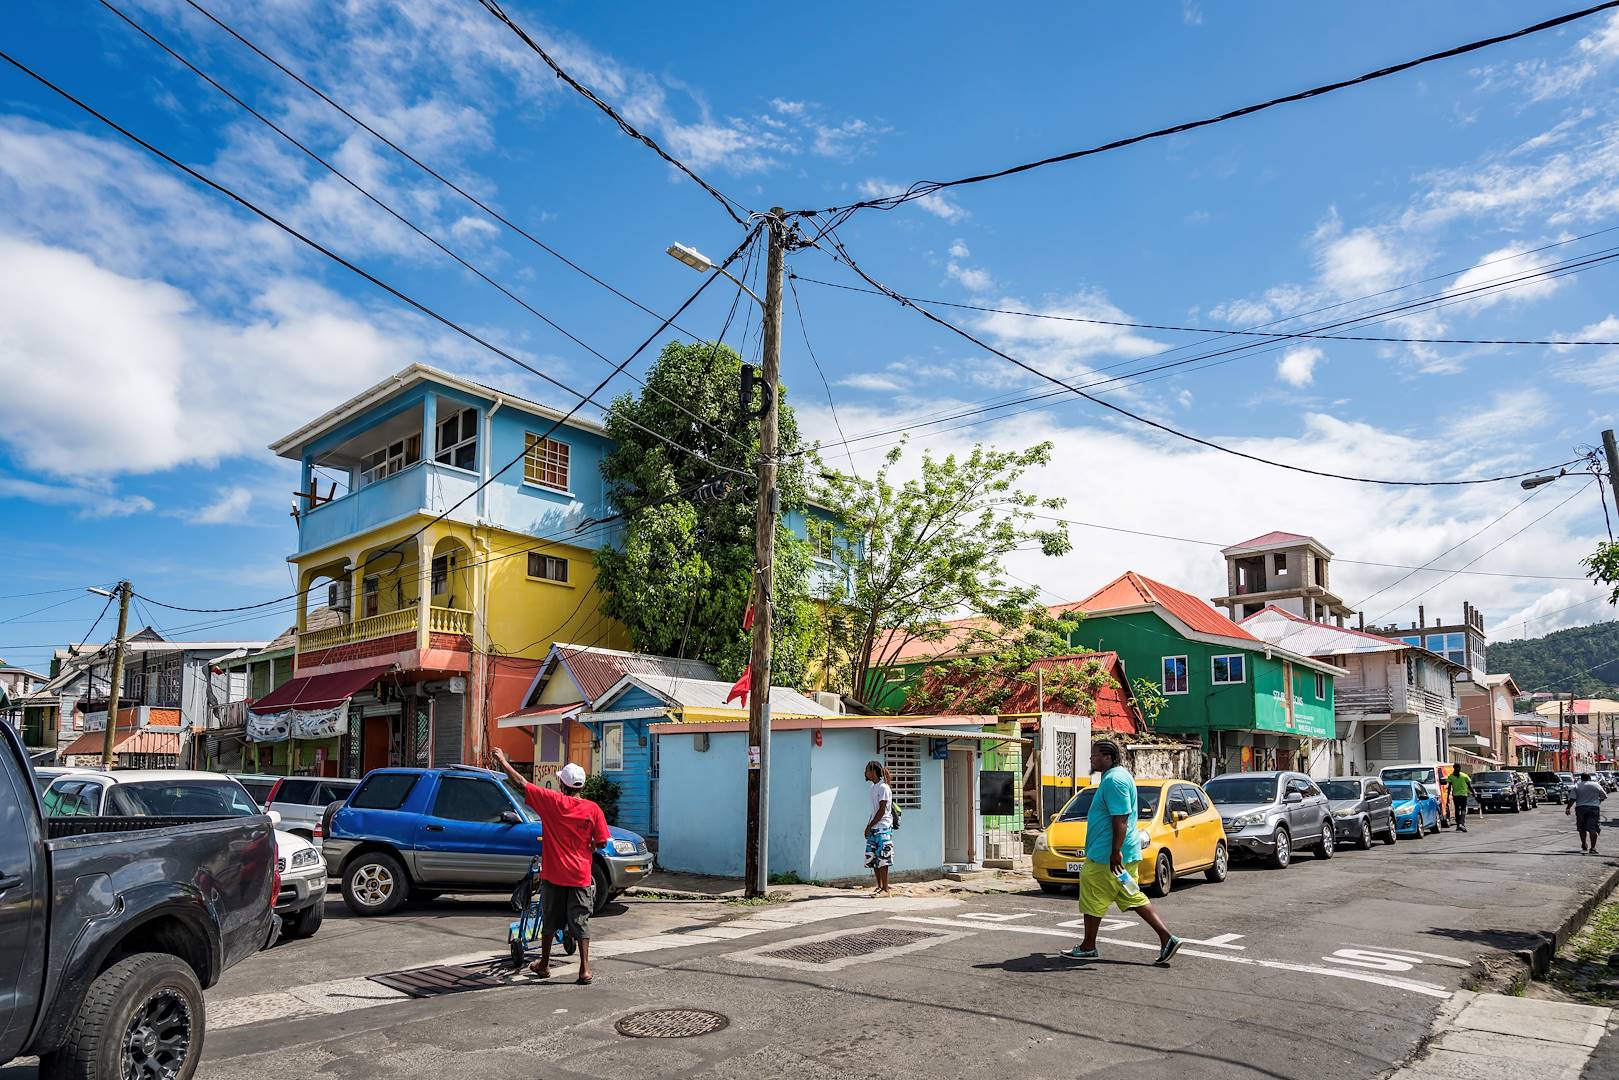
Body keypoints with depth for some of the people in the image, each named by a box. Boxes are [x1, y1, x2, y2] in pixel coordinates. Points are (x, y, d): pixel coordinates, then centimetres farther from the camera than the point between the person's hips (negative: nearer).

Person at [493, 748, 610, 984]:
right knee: (580, 922, 5)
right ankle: (585, 970, 2)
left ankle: (544, 965, 31)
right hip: (580, 876, 0)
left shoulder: (551, 801, -9)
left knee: (550, 921, 16)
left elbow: (521, 783, -3)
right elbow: (601, 842, -5)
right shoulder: (593, 809, -8)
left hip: (553, 875, 0)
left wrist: (503, 761, 8)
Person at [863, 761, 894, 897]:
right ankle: (880, 886, 19)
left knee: (882, 859, -8)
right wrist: (869, 826, 10)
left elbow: (882, 810, -15)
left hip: (883, 828, -9)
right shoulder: (874, 787, 15)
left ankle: (885, 890, -4)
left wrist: (870, 826, -13)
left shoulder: (883, 787, -12)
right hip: (874, 828, 9)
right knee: (872, 858, 10)